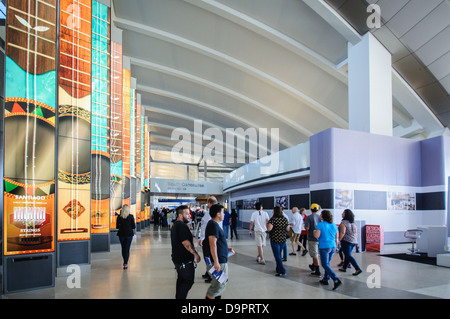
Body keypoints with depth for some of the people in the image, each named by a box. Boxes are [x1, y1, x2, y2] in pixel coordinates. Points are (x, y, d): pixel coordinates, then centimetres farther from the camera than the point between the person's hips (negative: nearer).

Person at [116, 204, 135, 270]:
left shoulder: (119, 217, -3)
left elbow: (117, 226, 1)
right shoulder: (131, 216, -7)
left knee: (123, 248, 17)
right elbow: (134, 227, -5)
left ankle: (125, 262, 29)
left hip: (121, 234, 2)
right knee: (127, 249, 1)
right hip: (129, 234, -2)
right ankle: (125, 264, -6)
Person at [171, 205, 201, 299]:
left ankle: (178, 297, 28)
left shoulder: (175, 224, 13)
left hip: (177, 258, 10)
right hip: (185, 260, -10)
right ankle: (181, 297, 3)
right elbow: (186, 243, -25)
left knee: (181, 280, 20)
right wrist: (196, 254, -17)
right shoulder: (182, 225, -21)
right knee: (188, 280, 0)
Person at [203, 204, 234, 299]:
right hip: (218, 261, -11)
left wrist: (227, 249, 14)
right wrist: (216, 262, -29)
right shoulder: (213, 225, -18)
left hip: (222, 260, 11)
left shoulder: (215, 224, 15)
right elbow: (212, 244, -25)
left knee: (222, 282, 20)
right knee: (219, 284, -6)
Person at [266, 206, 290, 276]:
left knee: (277, 256, 1)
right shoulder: (285, 219, 1)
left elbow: (269, 229, -26)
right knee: (279, 255, 22)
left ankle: (282, 271, -4)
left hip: (275, 240, -6)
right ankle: (278, 269, 33)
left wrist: (267, 223, -7)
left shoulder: (273, 219, -16)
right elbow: (287, 229, 7)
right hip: (283, 240, 6)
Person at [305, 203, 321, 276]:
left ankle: (318, 271, 0)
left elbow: (307, 228, -19)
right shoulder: (320, 217, 0)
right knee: (316, 254, 20)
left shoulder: (309, 217, -13)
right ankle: (313, 266, 36)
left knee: (315, 255, 0)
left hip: (312, 238, -5)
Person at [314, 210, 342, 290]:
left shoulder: (320, 225, -13)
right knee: (327, 263, 19)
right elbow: (336, 238, 12)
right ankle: (325, 279, 27)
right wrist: (336, 246, 23)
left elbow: (316, 236, -17)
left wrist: (314, 231, 2)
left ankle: (336, 280, -14)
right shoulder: (334, 225, 6)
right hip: (333, 247, 7)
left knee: (325, 265, -2)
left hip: (324, 247, -7)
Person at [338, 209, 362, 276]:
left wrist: (339, 240, -15)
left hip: (346, 241, -8)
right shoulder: (353, 223, 10)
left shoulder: (343, 223, -15)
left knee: (348, 256, -4)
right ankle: (344, 268, 27)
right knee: (347, 255, 17)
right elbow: (356, 232, 15)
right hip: (353, 241, 8)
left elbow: (342, 233, -21)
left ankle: (358, 269, -13)